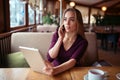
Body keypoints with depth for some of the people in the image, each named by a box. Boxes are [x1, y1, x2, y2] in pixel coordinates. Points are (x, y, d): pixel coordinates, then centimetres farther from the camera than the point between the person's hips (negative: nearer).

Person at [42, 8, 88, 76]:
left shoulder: (82, 42, -8)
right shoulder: (57, 35, -1)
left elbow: (73, 61, -22)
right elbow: (50, 57, -9)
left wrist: (55, 70, -38)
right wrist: (60, 38, -17)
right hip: (55, 69, 1)